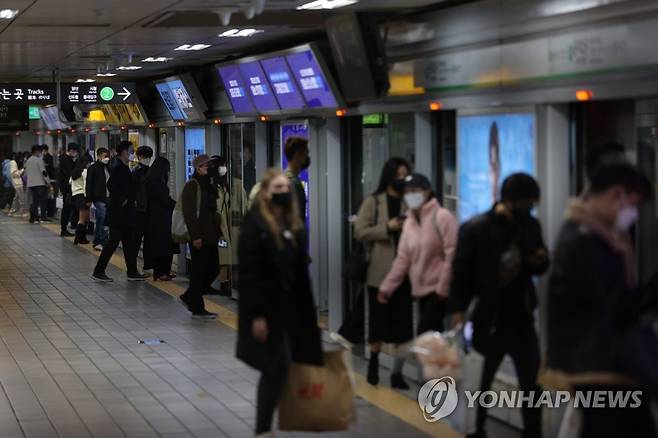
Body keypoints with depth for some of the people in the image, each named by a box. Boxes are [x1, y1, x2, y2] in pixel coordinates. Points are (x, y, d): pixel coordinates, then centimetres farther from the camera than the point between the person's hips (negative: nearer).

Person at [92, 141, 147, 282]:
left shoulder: (124, 168, 14)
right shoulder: (118, 169, -16)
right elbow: (111, 185, -27)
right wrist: (123, 200, -20)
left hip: (125, 213, 10)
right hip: (118, 212, -10)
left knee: (129, 242, 12)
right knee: (113, 241, -5)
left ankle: (132, 272, 17)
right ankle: (98, 271, 1)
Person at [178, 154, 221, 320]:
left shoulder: (209, 186, 16)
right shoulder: (191, 186, -10)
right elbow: (188, 213, -16)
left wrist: (217, 232, 15)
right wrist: (195, 236, -20)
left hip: (211, 236, 9)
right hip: (199, 237, -9)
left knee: (213, 269, 10)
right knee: (199, 272, -3)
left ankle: (189, 298, 24)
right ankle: (197, 309, 5)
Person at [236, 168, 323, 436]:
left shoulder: (294, 225, 11)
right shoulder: (254, 225, -11)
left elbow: (300, 271, 13)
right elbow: (249, 274, -16)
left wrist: (305, 309, 9)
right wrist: (257, 314, -20)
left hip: (290, 308, 7)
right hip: (266, 310, -7)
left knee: (277, 369, 10)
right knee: (277, 368, -7)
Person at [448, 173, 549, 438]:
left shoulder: (531, 226, 4)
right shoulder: (475, 228, -13)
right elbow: (460, 272, -12)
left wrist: (541, 261, -8)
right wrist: (458, 312, -19)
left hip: (521, 320, 5)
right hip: (488, 322, -5)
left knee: (532, 384, 9)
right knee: (480, 386, 8)